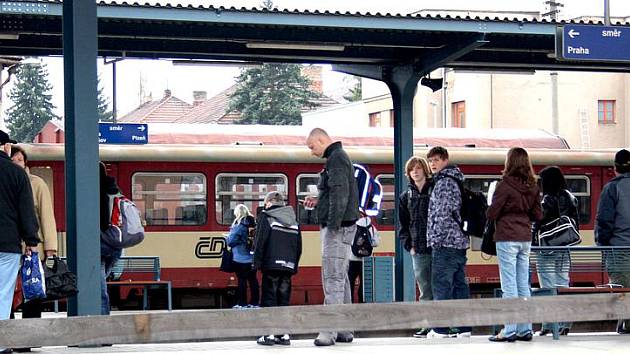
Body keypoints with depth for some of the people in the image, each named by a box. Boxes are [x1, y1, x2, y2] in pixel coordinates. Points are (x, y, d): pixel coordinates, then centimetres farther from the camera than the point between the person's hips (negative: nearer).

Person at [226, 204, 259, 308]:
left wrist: (228, 237, 7)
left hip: (240, 258, -6)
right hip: (252, 258, 6)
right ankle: (254, 302, 12)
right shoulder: (253, 224, 5)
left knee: (242, 280, -2)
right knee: (253, 279, 10)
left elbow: (230, 241, -13)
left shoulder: (238, 225, -13)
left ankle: (242, 303, -1)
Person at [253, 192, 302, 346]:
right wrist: (294, 266, 20)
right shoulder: (294, 221, 17)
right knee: (284, 300, 9)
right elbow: (299, 246, 16)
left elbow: (260, 241, -8)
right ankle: (284, 334, 7)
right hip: (288, 266, 5)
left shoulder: (266, 217, 0)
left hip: (271, 265, -5)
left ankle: (269, 334, -7)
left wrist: (257, 262, -4)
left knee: (269, 299, -2)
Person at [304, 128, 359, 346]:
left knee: (333, 278, -12)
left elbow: (340, 194, -20)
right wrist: (319, 201, 16)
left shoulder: (337, 159, -11)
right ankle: (344, 329, 17)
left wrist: (333, 225, -23)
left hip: (338, 227, -11)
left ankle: (330, 331, -15)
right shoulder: (338, 158, 20)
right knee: (340, 277, 13)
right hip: (340, 227, 11)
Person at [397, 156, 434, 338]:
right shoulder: (406, 196, 13)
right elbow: (403, 224, 17)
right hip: (418, 251, 4)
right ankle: (428, 325, 8)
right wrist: (409, 245, 6)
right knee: (425, 290, 5)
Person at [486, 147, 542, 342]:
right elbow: (538, 215, 10)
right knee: (523, 285, 10)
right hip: (525, 238, 6)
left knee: (509, 286, -5)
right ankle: (525, 329, 12)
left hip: (507, 238, -6)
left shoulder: (505, 185, -13)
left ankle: (509, 330, -5)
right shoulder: (532, 187, 6)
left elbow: (492, 213, -10)